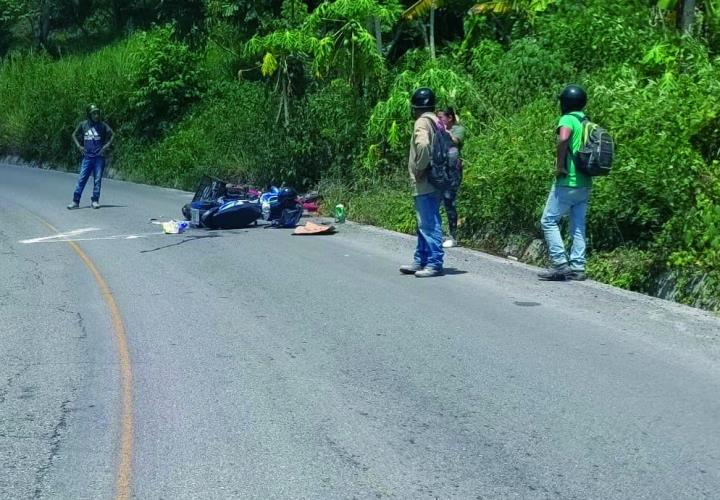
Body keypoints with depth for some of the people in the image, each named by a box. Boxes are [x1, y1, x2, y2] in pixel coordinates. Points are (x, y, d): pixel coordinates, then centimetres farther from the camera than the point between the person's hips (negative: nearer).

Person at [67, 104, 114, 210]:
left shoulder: (102, 125, -1)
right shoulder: (83, 125, 4)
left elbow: (112, 135, 3)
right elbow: (74, 135, 16)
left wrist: (106, 146, -5)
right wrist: (79, 146, 5)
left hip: (99, 157, -1)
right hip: (87, 157, 1)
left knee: (97, 179, 1)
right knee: (81, 179, -1)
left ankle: (95, 201, 9)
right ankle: (75, 201, 2)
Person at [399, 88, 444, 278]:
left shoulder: (423, 122, -13)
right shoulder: (435, 121, 16)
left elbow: (423, 145, -32)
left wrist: (419, 168, -20)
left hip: (424, 183, -10)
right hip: (433, 181, 10)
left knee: (429, 224, -7)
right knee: (425, 224, 16)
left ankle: (435, 264, -4)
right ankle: (421, 261, 25)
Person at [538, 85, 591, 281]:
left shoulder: (568, 119, -9)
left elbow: (563, 138, -29)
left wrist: (560, 165, -20)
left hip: (568, 182, -7)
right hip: (585, 183, 7)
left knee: (549, 221, 0)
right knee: (578, 225, 10)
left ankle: (560, 264, -7)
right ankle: (577, 267, 9)